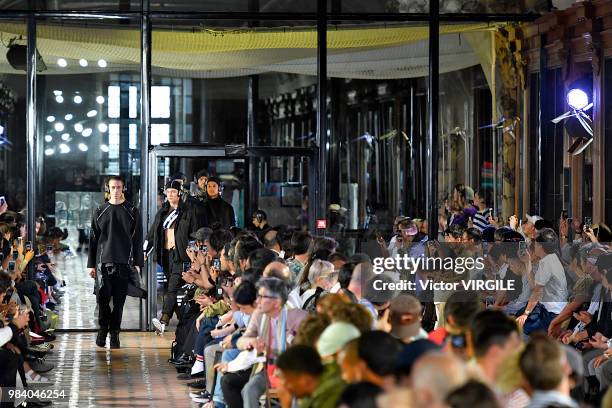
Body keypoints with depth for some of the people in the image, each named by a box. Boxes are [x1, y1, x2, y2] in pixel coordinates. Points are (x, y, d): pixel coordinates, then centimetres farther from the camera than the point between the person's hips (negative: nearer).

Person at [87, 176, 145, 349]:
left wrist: (138, 263, -1)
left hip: (124, 263, 0)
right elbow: (93, 239, 11)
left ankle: (114, 333, 9)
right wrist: (91, 264, 6)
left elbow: (137, 240, 6)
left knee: (119, 301, 0)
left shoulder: (131, 212, 7)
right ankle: (103, 329, 13)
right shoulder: (100, 211, 10)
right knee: (103, 298, -7)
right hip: (103, 262, 0)